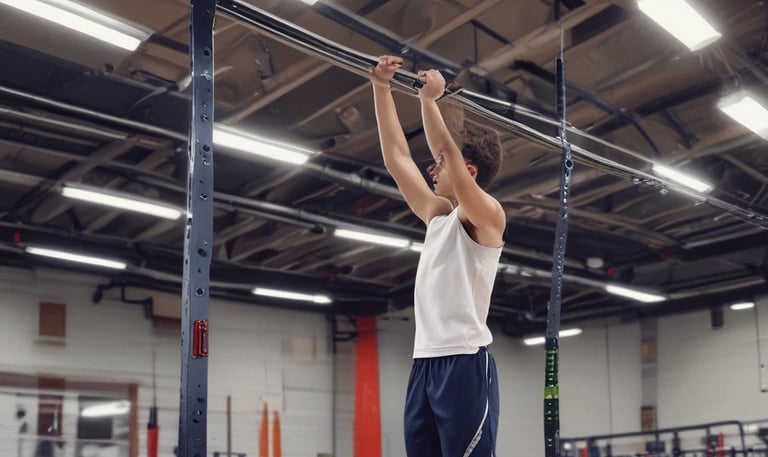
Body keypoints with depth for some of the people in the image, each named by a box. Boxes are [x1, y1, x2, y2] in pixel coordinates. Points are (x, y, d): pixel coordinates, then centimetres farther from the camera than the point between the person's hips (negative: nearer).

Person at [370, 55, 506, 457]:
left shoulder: (487, 216, -3)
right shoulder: (437, 215, 19)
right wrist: (381, 88, 17)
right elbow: (396, 157, 18)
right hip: (425, 363, 8)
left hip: (465, 363, -8)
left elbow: (447, 150, -18)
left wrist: (429, 98, -11)